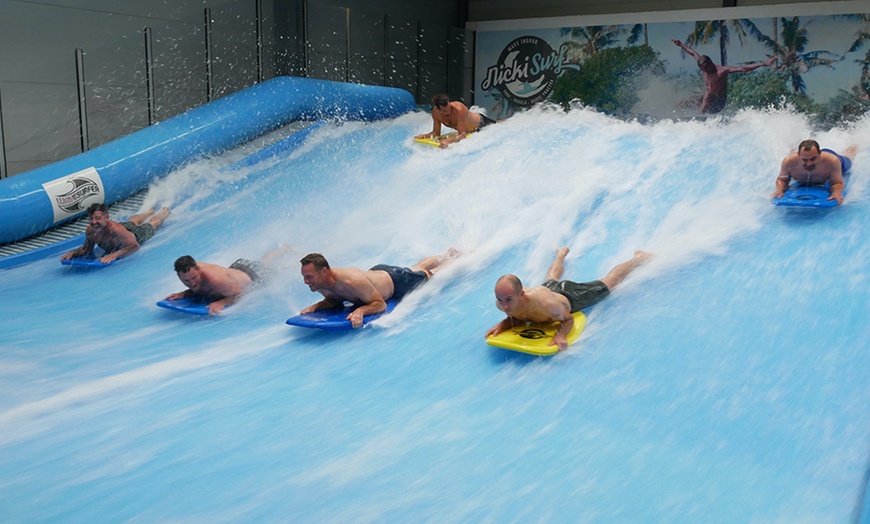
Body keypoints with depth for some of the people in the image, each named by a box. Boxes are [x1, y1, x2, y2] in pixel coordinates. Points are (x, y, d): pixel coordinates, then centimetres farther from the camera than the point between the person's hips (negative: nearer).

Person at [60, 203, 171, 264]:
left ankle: (165, 212, 62)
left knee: (153, 223, 30)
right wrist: (73, 253, -35)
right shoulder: (90, 231, -34)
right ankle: (150, 212, 73)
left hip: (135, 235, -5)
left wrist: (115, 255, -65)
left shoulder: (116, 229, -52)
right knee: (132, 221, 40)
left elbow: (134, 245, -53)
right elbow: (87, 249, -17)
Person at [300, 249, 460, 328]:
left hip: (397, 281, -7)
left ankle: (458, 257, 49)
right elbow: (335, 300, -4)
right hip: (377, 271, 7)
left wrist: (360, 311, -54)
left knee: (430, 275, 23)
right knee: (417, 268, 34)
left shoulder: (353, 282, -47)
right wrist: (315, 307, -23)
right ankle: (448, 254, 59)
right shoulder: (319, 284, -25)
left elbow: (381, 304, -35)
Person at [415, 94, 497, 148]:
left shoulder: (459, 109, -45)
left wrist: (449, 140, -63)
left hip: (480, 122, -5)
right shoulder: (435, 112, -29)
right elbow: (436, 133, -19)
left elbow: (462, 135, -47)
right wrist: (424, 135, -37)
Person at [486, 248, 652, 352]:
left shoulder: (545, 303, -49)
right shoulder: (502, 302, -36)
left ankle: (640, 258, 49)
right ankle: (561, 254, 73)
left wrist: (560, 335, -48)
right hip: (549, 288, 4)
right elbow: (514, 317, -11)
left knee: (607, 284, 23)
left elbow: (568, 320, -28)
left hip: (570, 297, -4)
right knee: (551, 280, 41)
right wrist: (502, 325, -32)